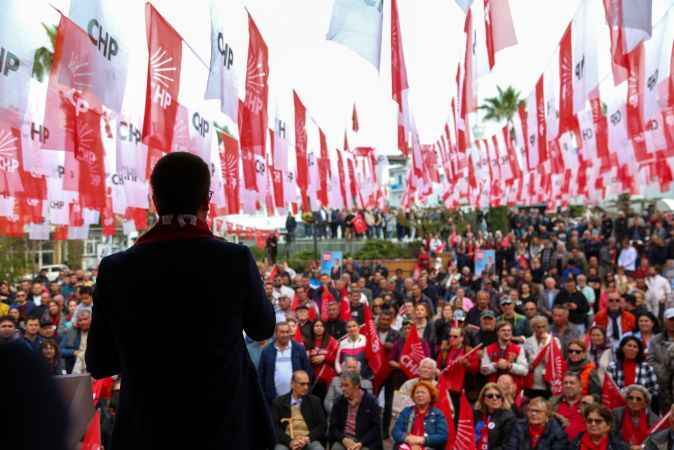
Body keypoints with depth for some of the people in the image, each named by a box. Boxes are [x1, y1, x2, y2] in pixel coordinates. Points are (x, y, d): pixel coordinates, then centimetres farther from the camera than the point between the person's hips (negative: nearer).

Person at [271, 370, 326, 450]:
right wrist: (290, 441, -15)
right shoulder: (278, 402, 9)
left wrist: (307, 438, -10)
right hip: (286, 442, -1)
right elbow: (274, 427, 0)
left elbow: (322, 425, 8)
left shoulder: (315, 401, 13)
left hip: (309, 441, 1)